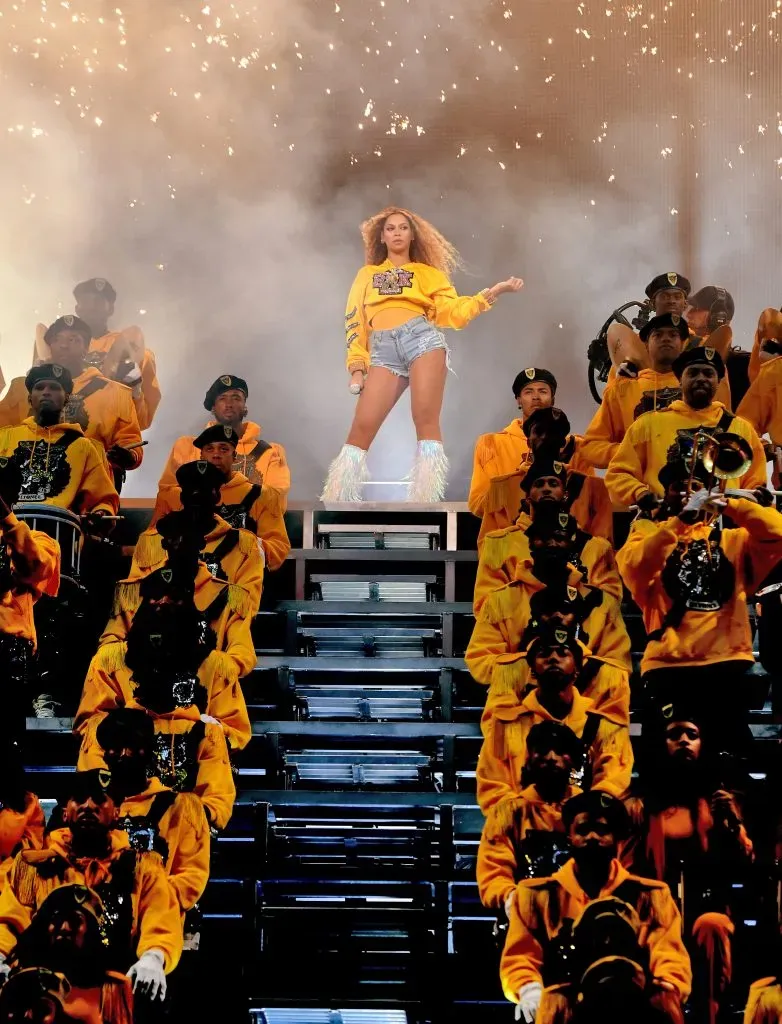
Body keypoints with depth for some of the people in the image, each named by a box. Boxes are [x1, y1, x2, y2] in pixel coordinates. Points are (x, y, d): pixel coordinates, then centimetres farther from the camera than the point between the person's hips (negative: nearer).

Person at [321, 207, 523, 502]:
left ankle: (426, 503, -17)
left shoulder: (428, 272, 22)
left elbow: (452, 312, 11)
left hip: (421, 339, -1)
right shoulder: (366, 274, 27)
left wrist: (491, 293, 0)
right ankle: (336, 503, -8)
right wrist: (357, 367, 9)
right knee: (362, 426, -11)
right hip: (383, 351, 1)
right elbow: (355, 322, 20)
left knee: (426, 420, -15)